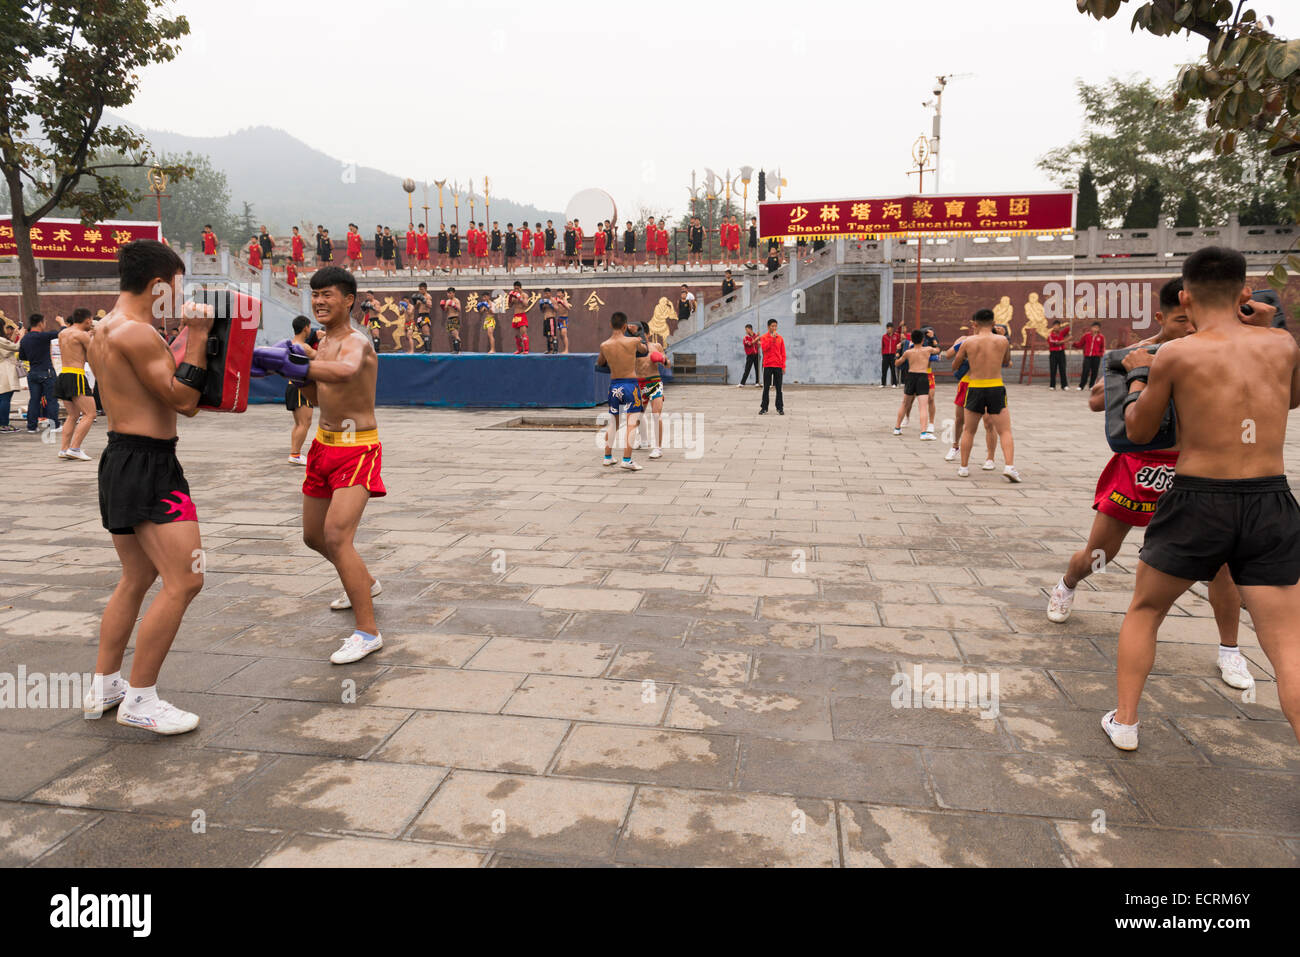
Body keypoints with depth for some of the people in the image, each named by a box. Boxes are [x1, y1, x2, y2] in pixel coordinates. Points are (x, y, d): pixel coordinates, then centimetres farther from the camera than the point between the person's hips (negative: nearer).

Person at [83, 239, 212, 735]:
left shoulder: (102, 330, 15)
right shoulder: (137, 333, -16)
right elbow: (183, 400, -15)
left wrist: (190, 340, 16)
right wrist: (197, 337, -12)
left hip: (120, 458, 11)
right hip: (149, 465, -11)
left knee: (136, 578, 21)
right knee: (184, 582, -8)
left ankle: (103, 686, 30)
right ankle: (140, 700, 1)